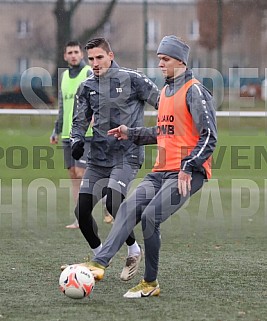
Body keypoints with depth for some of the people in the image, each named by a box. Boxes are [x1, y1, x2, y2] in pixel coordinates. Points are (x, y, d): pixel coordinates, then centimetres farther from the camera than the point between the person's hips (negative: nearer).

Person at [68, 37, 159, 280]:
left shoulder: (132, 79, -4)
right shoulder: (87, 87, 10)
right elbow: (80, 120, 16)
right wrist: (77, 140, -4)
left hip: (127, 156, -5)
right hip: (98, 157, 5)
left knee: (113, 203, -25)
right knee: (82, 210, -4)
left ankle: (134, 251, 0)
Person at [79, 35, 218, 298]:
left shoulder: (194, 91, -8)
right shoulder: (165, 92, 19)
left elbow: (209, 136, -13)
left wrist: (188, 168, -19)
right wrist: (131, 134, 21)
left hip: (187, 173, -8)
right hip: (161, 171, 8)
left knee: (150, 217, -19)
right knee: (129, 208, -13)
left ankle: (150, 283, -5)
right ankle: (99, 263, -24)